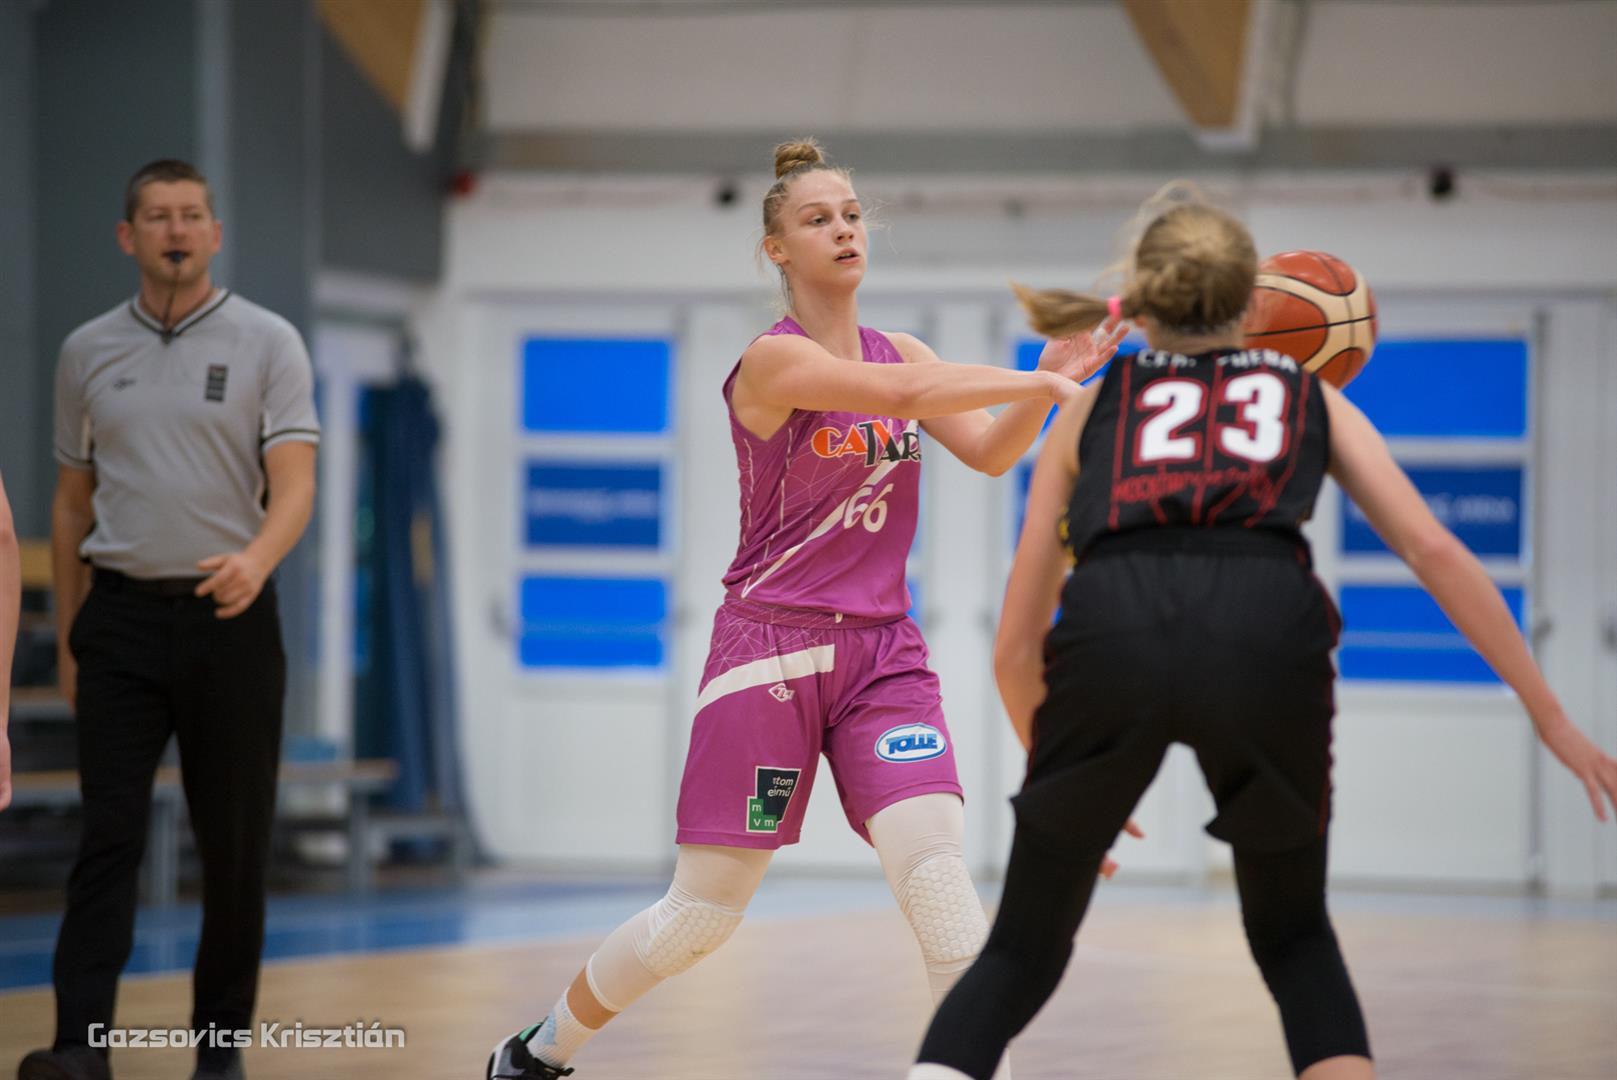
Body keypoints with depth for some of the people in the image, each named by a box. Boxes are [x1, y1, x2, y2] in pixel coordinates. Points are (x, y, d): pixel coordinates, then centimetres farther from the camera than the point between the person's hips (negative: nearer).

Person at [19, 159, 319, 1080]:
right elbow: (73, 502, 16)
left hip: (230, 617, -1)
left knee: (234, 845, 3)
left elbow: (294, 484, -10)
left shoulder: (268, 344, -1)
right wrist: (69, 636, 14)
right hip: (122, 617, 2)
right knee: (110, 833, -8)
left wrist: (257, 559, -31)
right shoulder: (89, 351, 9)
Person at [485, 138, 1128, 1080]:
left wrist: (1045, 384, -23)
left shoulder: (899, 351, 9)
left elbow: (989, 451, -5)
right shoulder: (774, 359, -11)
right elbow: (908, 393, -27)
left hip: (883, 650, 5)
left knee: (936, 870, -17)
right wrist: (1046, 380, -31)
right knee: (701, 916, 2)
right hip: (772, 649, -5)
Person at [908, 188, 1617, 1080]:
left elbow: (1016, 646, 30)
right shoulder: (1310, 397, 31)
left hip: (1111, 629, 0)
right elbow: (1434, 552, 17)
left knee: (1023, 954, 16)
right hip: (1267, 630, 0)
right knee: (1292, 934, 24)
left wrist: (1062, 779, 45)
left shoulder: (1093, 404, 31)